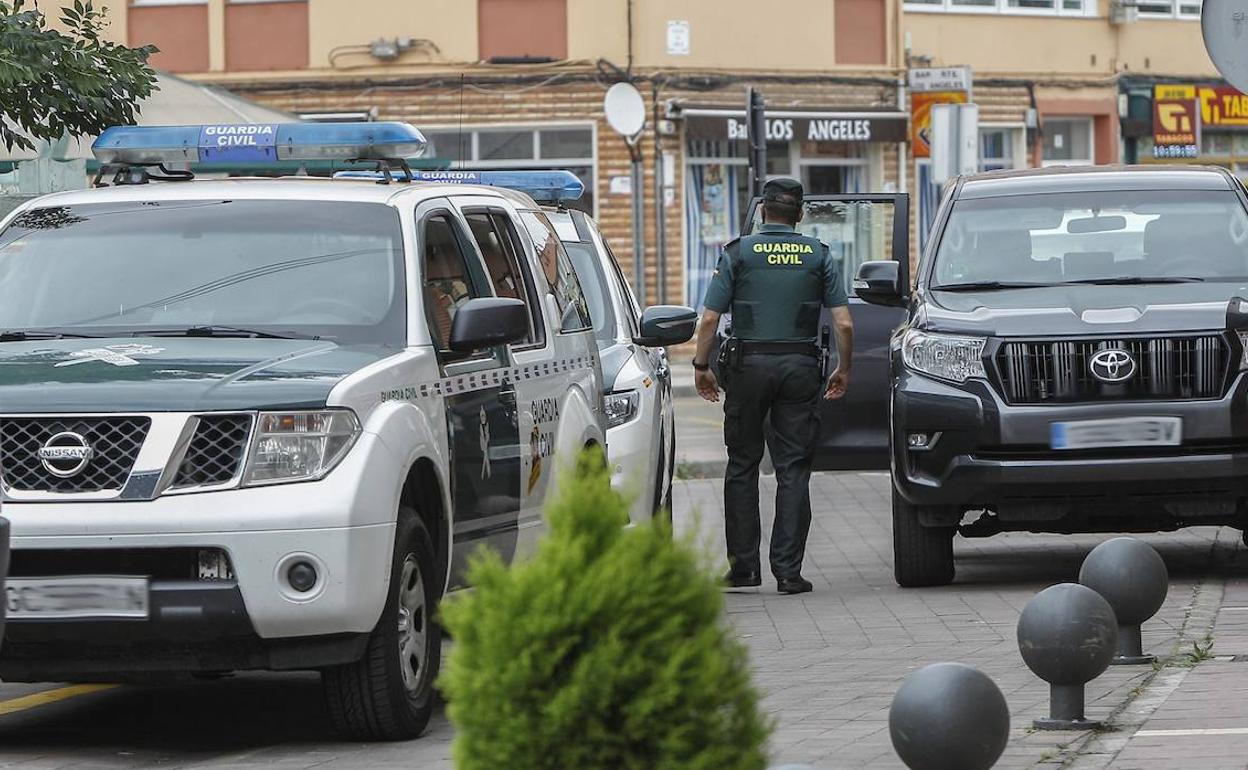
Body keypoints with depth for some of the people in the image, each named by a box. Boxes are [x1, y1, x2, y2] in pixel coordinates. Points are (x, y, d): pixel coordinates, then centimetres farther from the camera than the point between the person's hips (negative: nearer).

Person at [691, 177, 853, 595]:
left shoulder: (738, 253, 1)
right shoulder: (819, 255, 4)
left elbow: (710, 319, -4)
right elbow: (844, 323, 0)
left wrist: (702, 366, 6)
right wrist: (843, 369, 13)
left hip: (749, 365, -1)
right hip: (800, 365, 1)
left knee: (742, 466, 10)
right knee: (793, 470, 3)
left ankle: (744, 565, 9)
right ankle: (788, 570, -2)